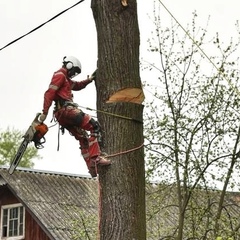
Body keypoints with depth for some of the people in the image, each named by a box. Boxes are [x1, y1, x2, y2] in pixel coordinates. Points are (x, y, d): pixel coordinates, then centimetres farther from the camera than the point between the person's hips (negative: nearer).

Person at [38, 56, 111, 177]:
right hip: (67, 109, -11)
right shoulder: (60, 75, -3)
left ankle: (92, 168, 9)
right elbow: (49, 93, -13)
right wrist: (44, 113, -20)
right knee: (95, 126, -15)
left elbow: (77, 85, 42)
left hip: (61, 116, 11)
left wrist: (89, 80, 25)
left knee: (83, 138, 13)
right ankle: (96, 157, -26)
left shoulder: (65, 78, 29)